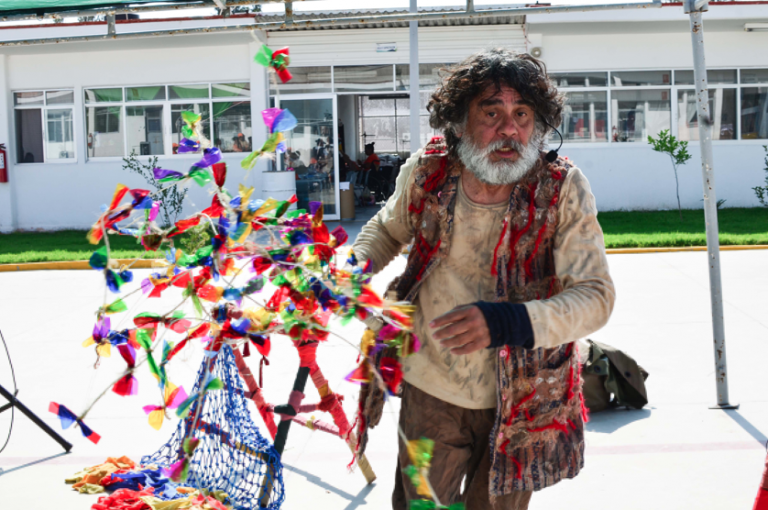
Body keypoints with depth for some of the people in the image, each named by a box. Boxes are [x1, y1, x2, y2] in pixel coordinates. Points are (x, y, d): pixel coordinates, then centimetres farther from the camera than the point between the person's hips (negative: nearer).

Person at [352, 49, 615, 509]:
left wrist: (505, 322, -38)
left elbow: (595, 296, -22)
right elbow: (388, 228, 12)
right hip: (430, 392, 1)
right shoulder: (426, 173, -10)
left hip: (520, 402, -1)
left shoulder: (563, 187, -17)